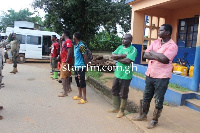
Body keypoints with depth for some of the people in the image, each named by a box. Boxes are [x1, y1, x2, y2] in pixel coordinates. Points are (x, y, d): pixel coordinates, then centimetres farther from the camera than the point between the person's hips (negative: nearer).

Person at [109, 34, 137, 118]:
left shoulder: (133, 49, -12)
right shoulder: (120, 47, 9)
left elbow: (128, 61, -25)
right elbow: (112, 56, -2)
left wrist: (117, 58, -11)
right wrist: (122, 55, -16)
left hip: (126, 75, -7)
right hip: (117, 74, 7)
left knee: (123, 94, 6)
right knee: (114, 91, 16)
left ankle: (121, 110, 23)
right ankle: (116, 108, 33)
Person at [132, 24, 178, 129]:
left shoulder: (172, 46, -10)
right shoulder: (155, 42, 8)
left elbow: (164, 59, -25)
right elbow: (145, 55, 0)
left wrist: (153, 53, -9)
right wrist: (158, 57, -14)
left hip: (161, 77, -6)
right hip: (150, 74, 6)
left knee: (158, 100, 7)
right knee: (146, 97, 18)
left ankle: (155, 120, 24)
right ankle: (143, 115, 36)